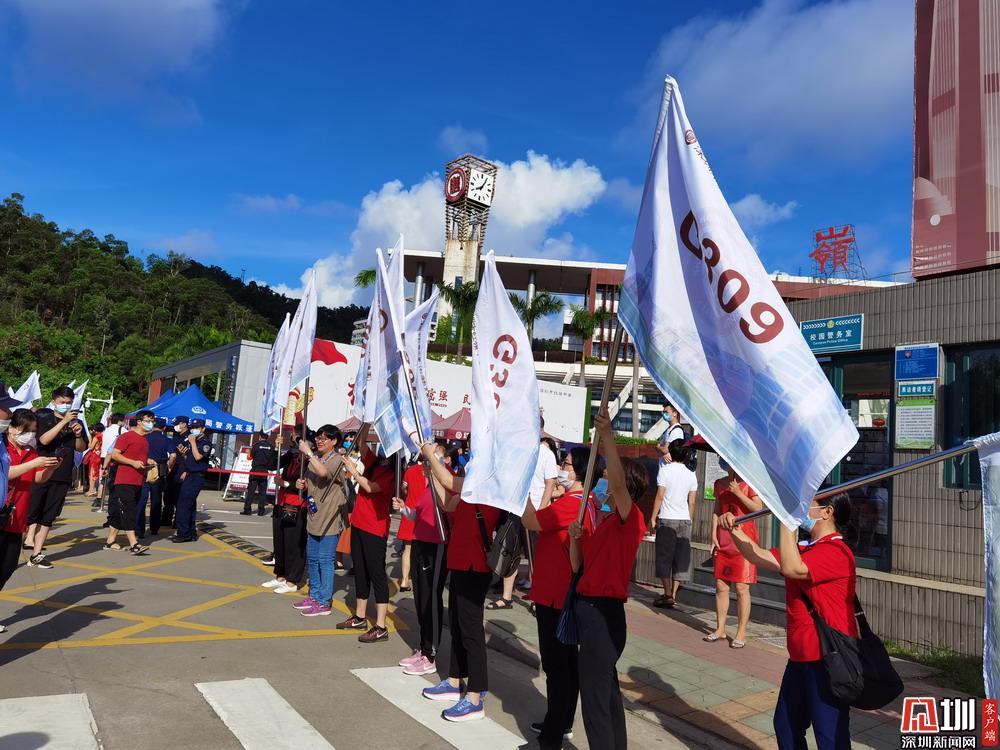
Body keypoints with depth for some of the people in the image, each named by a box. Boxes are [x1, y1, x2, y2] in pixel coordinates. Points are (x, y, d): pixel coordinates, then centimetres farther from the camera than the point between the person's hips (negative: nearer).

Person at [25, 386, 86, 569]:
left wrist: (78, 435, -7)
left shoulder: (76, 422, 12)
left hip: (62, 476, 3)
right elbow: (44, 439, -16)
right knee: (31, 511, -5)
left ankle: (36, 554, 10)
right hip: (40, 473, -3)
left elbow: (81, 448, 13)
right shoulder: (44, 418, 1)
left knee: (48, 516, 5)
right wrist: (64, 422, -21)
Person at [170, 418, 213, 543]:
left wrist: (193, 442, -17)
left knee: (183, 504, -12)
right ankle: (191, 533, 19)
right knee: (190, 505, 12)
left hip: (197, 477, -9)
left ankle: (183, 533, -9)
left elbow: (198, 457, -22)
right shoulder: (192, 441, 15)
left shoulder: (205, 442, -10)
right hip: (189, 476, 9)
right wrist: (186, 472, 15)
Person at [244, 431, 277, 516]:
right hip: (265, 471, 3)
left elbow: (251, 456, 0)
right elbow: (274, 459, 4)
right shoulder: (271, 447, 1)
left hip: (255, 470, -3)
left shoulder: (256, 445, -7)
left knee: (251, 490, -1)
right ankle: (261, 510, 7)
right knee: (262, 491, 7)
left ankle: (247, 509, -4)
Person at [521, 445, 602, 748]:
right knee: (567, 660, 18)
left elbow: (529, 521, -22)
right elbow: (545, 519, 13)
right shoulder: (588, 501, 9)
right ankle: (562, 724, 33)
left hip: (555, 596, -10)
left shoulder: (571, 503, -22)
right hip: (567, 593, 10)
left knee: (555, 665, 0)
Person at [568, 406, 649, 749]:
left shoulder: (630, 519, -13)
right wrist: (575, 536, -6)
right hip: (590, 608, 10)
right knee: (607, 688, 20)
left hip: (603, 612, -10)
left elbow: (618, 482, -33)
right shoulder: (604, 522, 13)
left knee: (594, 695, -3)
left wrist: (607, 435, -41)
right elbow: (577, 564, 12)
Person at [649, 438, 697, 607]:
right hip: (684, 520, 4)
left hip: (667, 519, -4)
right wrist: (689, 520, 17)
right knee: (680, 558, 8)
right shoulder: (691, 475, 6)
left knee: (664, 557, 1)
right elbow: (691, 502, 7)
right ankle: (673, 594, 10)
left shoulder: (665, 470, -6)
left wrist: (653, 517, -2)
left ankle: (667, 594, -3)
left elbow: (660, 496, -8)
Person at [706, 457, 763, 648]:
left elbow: (758, 508, -14)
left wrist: (738, 492, -17)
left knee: (741, 588, -3)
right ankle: (720, 629, 17)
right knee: (720, 585, 7)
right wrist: (714, 535, 6)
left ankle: (741, 633, 5)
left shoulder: (749, 483, -5)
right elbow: (716, 510, 13)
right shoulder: (720, 484, 11)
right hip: (723, 540, 5)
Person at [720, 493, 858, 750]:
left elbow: (790, 568, -33)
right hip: (801, 657, 10)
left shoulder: (835, 551, -20)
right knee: (786, 726, 21)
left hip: (827, 661, -10)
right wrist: (735, 530, 1)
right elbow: (762, 558, 12)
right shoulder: (805, 550, 12)